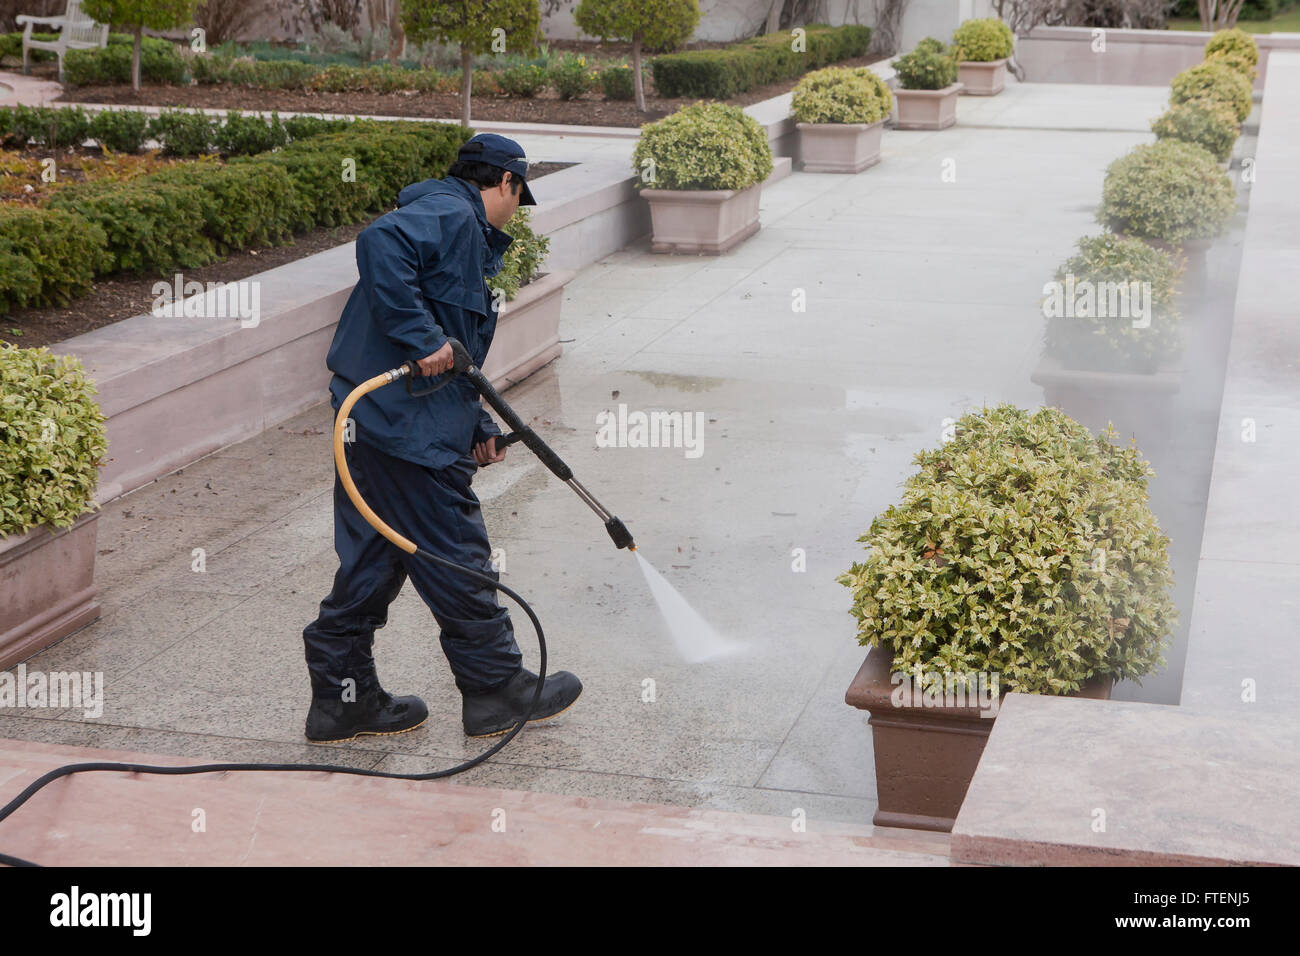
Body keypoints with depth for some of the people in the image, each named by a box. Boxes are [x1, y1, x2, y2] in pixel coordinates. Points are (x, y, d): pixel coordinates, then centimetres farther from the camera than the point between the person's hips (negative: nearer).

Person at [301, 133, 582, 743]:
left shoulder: (460, 231, 23)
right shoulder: (452, 216, -9)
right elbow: (379, 243, -29)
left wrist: (477, 426, 24)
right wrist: (423, 339, -27)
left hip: (368, 419, 10)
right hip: (408, 426, -10)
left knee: (371, 565, 14)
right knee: (457, 561, 2)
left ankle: (342, 699, 21)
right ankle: (497, 690, 14)